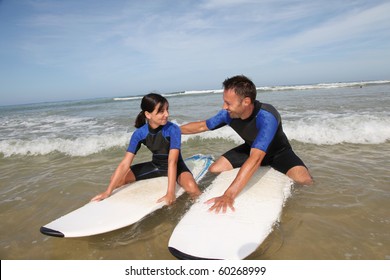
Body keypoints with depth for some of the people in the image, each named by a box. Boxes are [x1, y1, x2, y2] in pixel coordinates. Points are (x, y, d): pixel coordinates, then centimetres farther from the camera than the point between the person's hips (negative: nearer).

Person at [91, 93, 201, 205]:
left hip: (176, 165, -3)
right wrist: (108, 191, -22)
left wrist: (170, 193, -44)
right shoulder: (139, 133, -18)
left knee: (192, 187, -35)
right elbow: (125, 163, -19)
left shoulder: (173, 129, -27)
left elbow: (172, 162, -35)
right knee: (116, 179, -5)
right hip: (155, 165, 4)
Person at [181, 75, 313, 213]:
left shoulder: (266, 117, -40)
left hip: (278, 151, -4)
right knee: (214, 170, -7)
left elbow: (255, 158, -50)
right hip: (251, 148, 4)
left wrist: (229, 195, -56)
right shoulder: (228, 114, -23)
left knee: (304, 181, -30)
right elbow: (201, 126, -5)